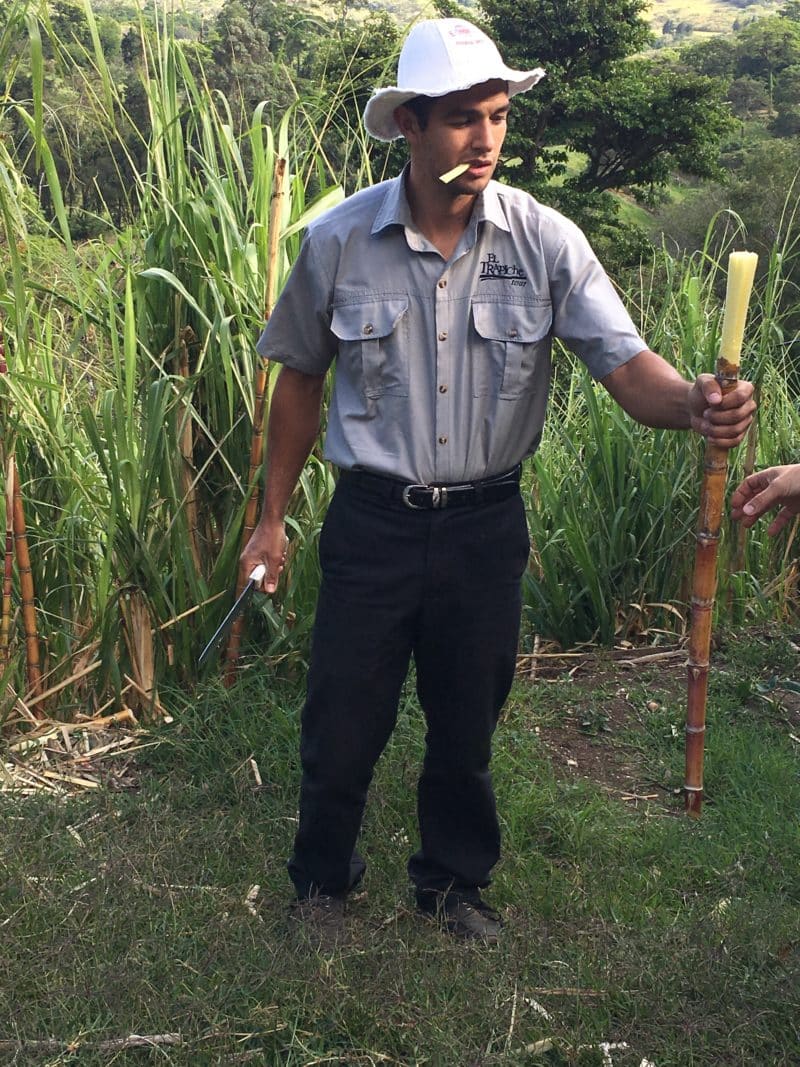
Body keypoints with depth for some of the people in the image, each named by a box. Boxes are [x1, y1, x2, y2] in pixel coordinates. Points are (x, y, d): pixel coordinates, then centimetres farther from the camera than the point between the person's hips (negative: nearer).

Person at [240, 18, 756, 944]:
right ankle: (321, 878, 39)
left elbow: (627, 365, -16)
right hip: (372, 522, 0)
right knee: (343, 721, 10)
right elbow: (300, 380, 4)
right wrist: (272, 517, 7)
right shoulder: (338, 241, -8)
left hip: (487, 525, 1)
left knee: (466, 727, 17)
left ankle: (454, 881, 43)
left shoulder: (545, 242, -9)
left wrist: (693, 403, -40)